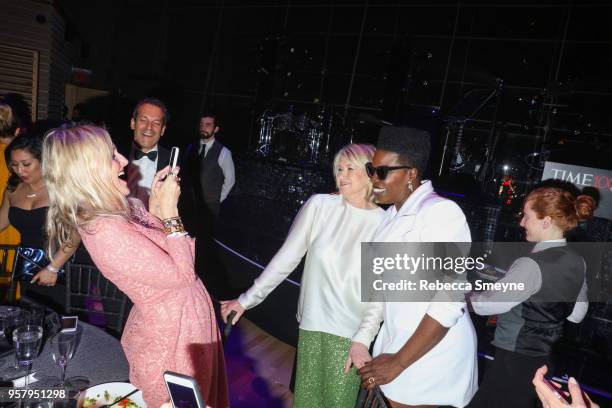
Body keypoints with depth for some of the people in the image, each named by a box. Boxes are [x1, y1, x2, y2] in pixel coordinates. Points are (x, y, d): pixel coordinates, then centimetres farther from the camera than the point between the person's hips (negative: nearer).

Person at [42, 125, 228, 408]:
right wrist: (169, 210, -22)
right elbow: (181, 273, -28)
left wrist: (156, 200, 0)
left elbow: (155, 244, 12)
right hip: (172, 337, -9)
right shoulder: (105, 231, -31)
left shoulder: (119, 210, -3)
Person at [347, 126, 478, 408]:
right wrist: (361, 340, 3)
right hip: (395, 342, 7)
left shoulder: (440, 212, -19)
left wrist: (398, 362, -18)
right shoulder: (392, 215, 6)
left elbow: (449, 302, -23)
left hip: (430, 354, -7)